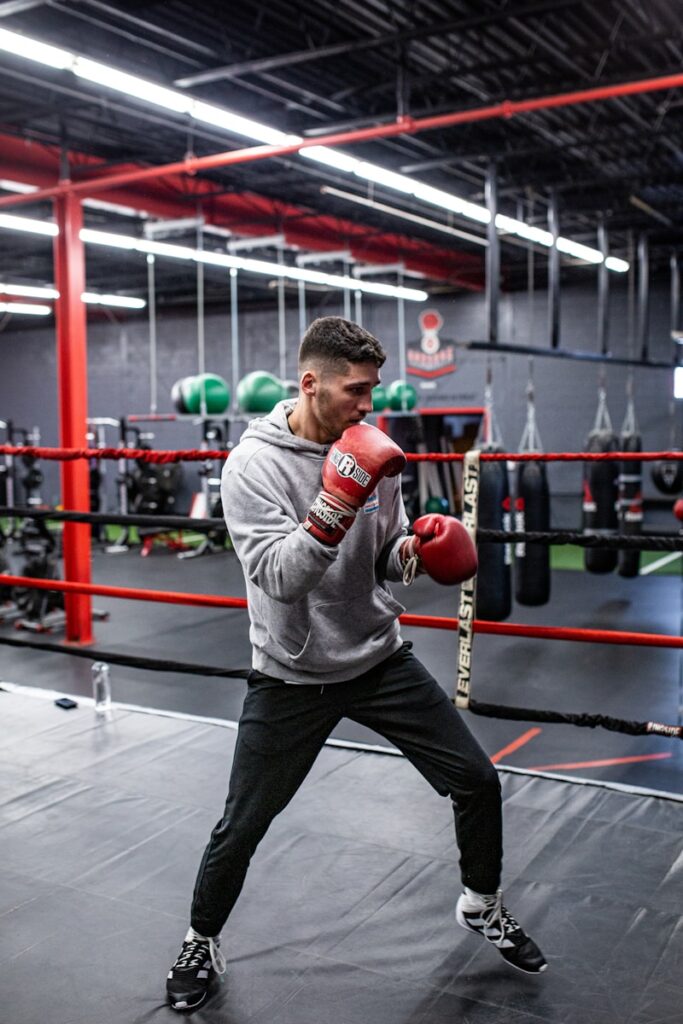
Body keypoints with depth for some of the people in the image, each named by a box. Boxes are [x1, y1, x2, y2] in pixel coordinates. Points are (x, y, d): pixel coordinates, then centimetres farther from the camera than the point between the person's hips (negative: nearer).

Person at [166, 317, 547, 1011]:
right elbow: (279, 578, -26)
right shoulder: (253, 464, -16)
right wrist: (335, 506, -38)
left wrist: (416, 550, -13)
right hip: (292, 676, -4)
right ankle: (201, 943, 34)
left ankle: (482, 907, 34)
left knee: (476, 780, 7)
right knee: (240, 828, 5)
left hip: (380, 659, 5)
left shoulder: (371, 451, -1)